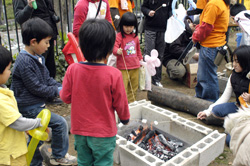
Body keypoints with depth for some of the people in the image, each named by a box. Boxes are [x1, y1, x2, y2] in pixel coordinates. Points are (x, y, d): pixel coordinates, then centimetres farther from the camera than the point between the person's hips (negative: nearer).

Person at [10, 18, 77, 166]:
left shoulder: (38, 58, 8)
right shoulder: (25, 62, -22)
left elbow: (48, 79, 12)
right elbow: (36, 88, -22)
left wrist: (61, 87, -4)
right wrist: (57, 91, -14)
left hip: (36, 106, 10)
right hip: (29, 108, -10)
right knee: (60, 123, -11)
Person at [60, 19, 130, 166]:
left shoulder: (72, 69, -14)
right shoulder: (114, 74, -21)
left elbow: (66, 97, -4)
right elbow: (120, 103, -10)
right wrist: (125, 118, 10)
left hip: (80, 131, 3)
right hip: (104, 132, -3)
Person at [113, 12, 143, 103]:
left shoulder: (135, 36, 11)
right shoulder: (119, 36, -8)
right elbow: (114, 47, -20)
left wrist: (140, 59, 25)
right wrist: (117, 51, -41)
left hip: (135, 66, 6)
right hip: (123, 67, -6)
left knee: (134, 87, 15)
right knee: (123, 87, -5)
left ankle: (131, 102, 30)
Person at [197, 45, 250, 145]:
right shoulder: (234, 76, -1)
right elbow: (224, 97, 0)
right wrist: (207, 111, -6)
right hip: (238, 107, 5)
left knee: (231, 140, -19)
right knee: (216, 110, -25)